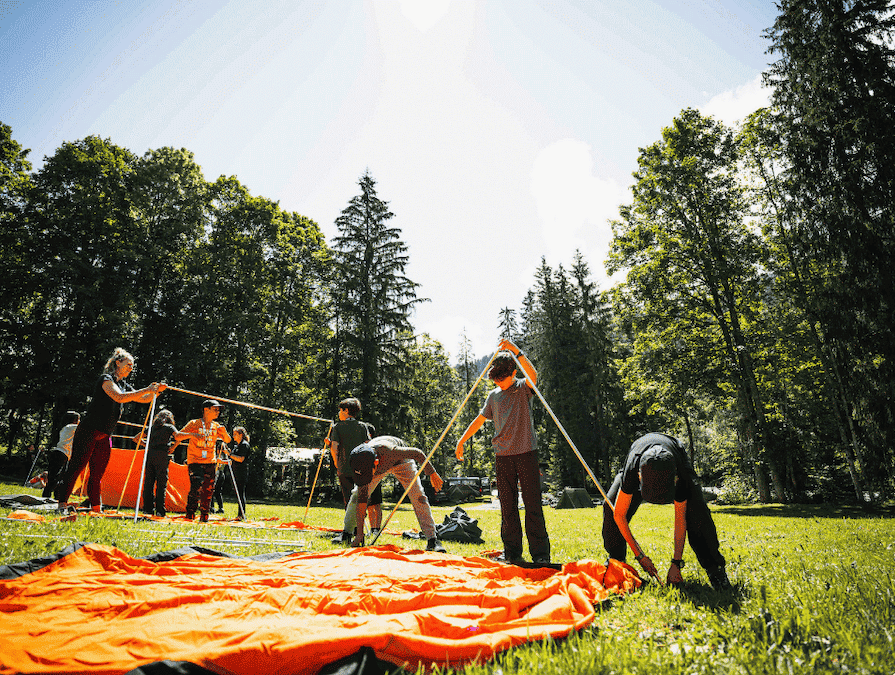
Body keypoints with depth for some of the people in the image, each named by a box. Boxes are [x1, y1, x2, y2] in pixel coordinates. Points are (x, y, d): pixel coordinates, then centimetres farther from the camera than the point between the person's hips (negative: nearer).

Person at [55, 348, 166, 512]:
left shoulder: (124, 386, 16)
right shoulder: (105, 379, -8)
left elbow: (144, 399, 17)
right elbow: (119, 397, -23)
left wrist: (157, 391, -3)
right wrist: (146, 389, -25)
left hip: (105, 436, 8)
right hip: (88, 432, -7)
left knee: (98, 473, 9)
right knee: (76, 467, -5)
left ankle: (96, 508, 12)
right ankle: (62, 503, 3)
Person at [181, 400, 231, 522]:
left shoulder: (216, 426, 11)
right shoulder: (194, 423, -1)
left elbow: (227, 440, 12)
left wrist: (223, 432, -9)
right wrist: (193, 434, -24)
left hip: (210, 462, 4)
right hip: (195, 461, -4)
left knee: (208, 489, 2)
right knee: (196, 487, -16)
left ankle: (204, 516, 15)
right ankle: (190, 514, 0)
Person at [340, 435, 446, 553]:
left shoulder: (390, 451, -47)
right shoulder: (361, 466, -33)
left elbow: (417, 453, -29)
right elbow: (362, 499, -27)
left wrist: (432, 474, -17)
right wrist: (360, 534, -26)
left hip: (401, 461, -2)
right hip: (381, 464, 3)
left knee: (418, 497, -17)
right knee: (357, 495, -7)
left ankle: (432, 540, -11)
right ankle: (346, 532, 15)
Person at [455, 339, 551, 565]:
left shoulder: (523, 388, 0)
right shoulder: (494, 396, 13)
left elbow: (533, 374, -23)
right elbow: (480, 419, 19)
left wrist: (516, 351, -31)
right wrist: (461, 440, 17)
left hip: (526, 453, -4)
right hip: (503, 455, 4)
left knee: (533, 504, -3)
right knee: (507, 505, 6)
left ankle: (540, 553, 5)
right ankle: (512, 552, 15)